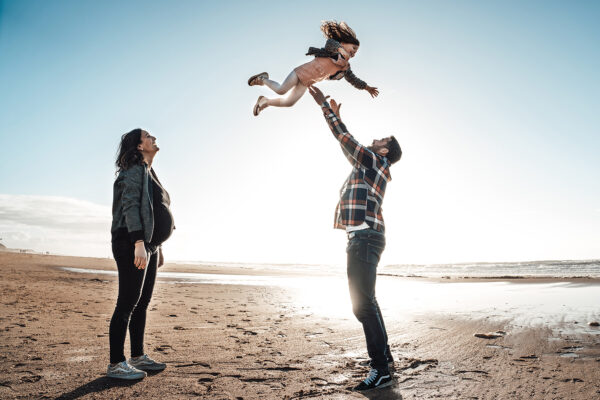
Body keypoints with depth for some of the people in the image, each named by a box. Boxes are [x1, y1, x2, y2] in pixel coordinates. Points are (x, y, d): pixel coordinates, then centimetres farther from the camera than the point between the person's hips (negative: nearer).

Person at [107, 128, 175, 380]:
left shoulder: (149, 174, 22)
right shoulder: (134, 171, -6)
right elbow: (130, 207, -18)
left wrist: (158, 248, 20)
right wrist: (139, 243, -29)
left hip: (148, 245, 9)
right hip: (132, 244, -9)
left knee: (143, 302, 11)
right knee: (128, 303, -7)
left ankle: (138, 357, 20)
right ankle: (116, 364, 0)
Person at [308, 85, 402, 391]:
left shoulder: (375, 161, -2)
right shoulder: (370, 166, 23)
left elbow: (345, 139, -5)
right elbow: (347, 144, 34)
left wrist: (324, 106, 3)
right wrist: (335, 114, 36)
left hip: (365, 238, -11)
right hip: (363, 239, 11)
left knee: (363, 303, -13)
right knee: (364, 301, 16)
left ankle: (381, 370, -9)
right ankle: (383, 355, 26)